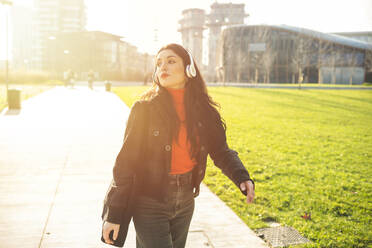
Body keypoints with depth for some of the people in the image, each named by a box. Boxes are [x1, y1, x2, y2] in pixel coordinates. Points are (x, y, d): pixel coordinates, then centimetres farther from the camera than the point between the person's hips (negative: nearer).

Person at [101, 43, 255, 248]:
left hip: (185, 202, 5)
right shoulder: (144, 109, -12)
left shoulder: (203, 110, -1)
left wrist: (242, 178, -19)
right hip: (150, 204, -4)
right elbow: (126, 162, -11)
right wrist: (114, 214, -13)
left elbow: (221, 150, 0)